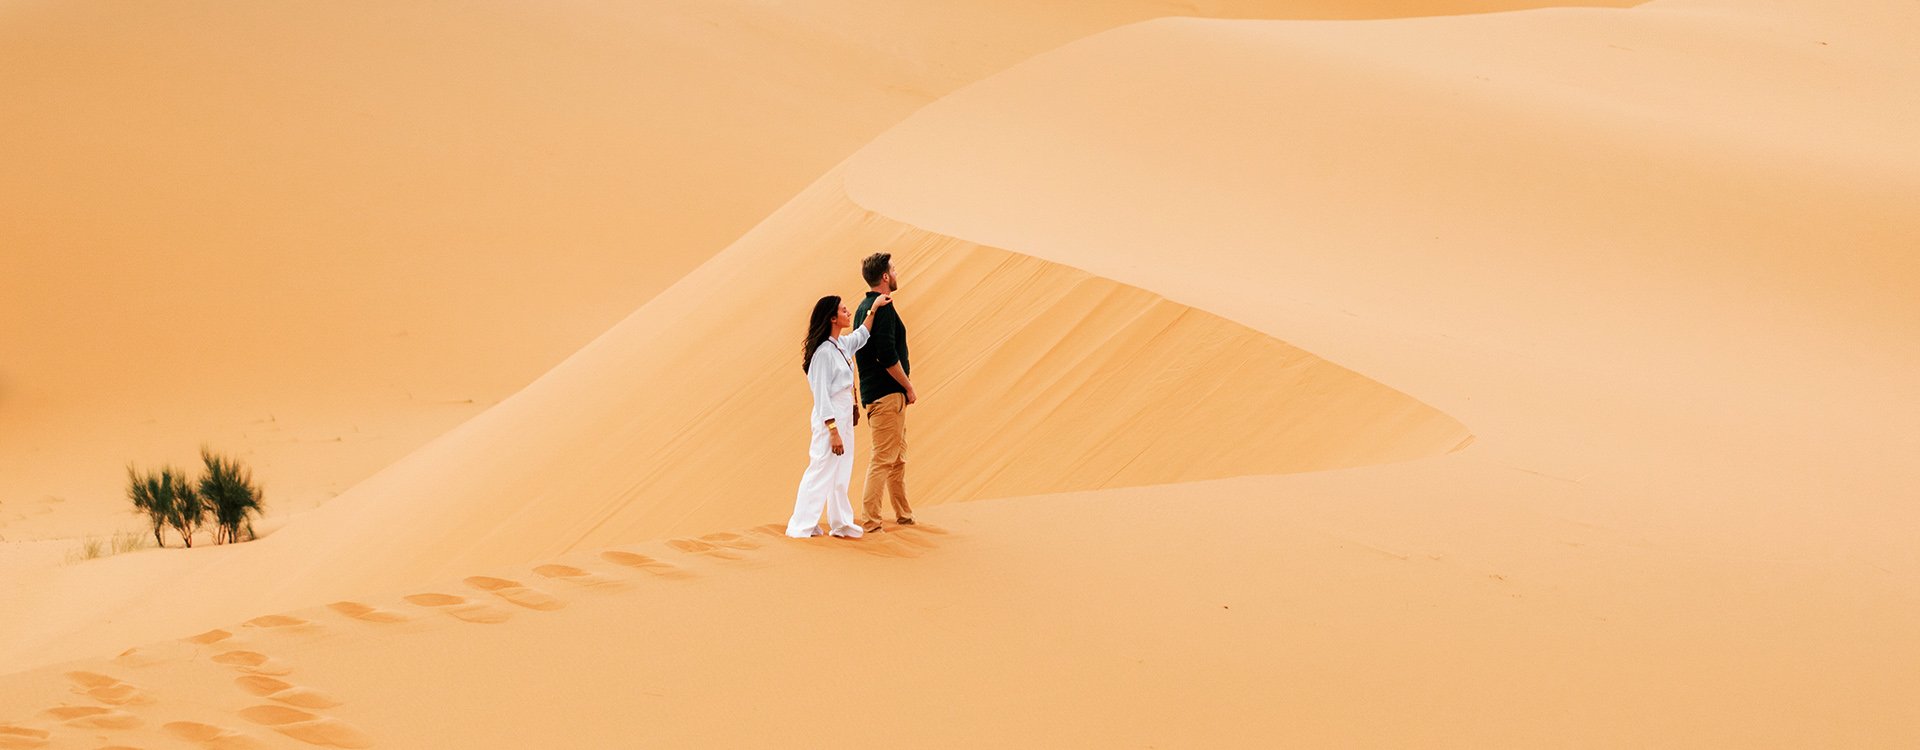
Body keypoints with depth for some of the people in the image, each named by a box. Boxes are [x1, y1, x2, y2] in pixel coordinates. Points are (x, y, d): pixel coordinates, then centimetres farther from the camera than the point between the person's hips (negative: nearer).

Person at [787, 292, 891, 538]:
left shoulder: (842, 344, 8)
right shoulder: (823, 352, -18)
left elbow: (861, 337, 33)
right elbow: (821, 394, -19)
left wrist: (875, 308, 31)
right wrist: (833, 431, -21)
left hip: (844, 416, 9)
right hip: (830, 419, -9)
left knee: (841, 476, 13)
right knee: (821, 473, -5)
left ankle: (841, 523, 20)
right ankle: (801, 526, 1)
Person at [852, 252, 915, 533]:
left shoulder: (865, 307, 15)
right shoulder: (883, 308, -16)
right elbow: (888, 356, -22)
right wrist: (909, 386, -11)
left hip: (873, 391, 10)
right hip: (887, 394, -10)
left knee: (898, 457, 18)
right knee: (883, 458, -9)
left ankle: (903, 514, 28)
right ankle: (869, 520, -9)